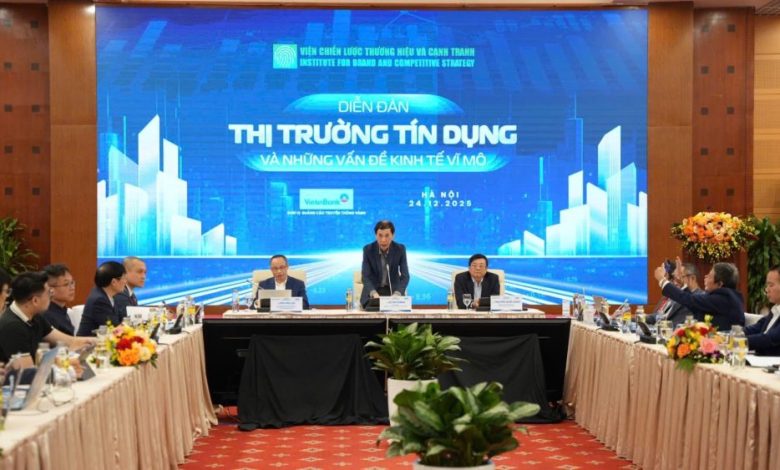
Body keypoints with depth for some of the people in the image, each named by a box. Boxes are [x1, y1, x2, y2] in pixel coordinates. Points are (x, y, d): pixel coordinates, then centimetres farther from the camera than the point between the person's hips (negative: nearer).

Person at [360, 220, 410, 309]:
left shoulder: (400, 249, -10)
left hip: (393, 290, 1)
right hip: (373, 290, 0)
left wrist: (397, 294, -32)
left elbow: (405, 276, -13)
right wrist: (374, 293, -34)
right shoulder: (368, 250, -11)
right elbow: (365, 276, -15)